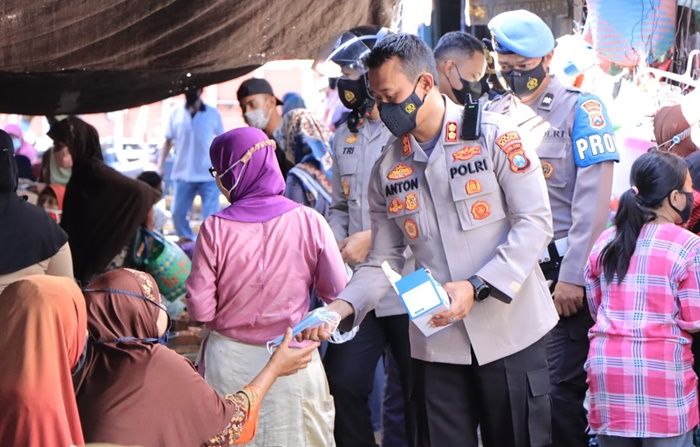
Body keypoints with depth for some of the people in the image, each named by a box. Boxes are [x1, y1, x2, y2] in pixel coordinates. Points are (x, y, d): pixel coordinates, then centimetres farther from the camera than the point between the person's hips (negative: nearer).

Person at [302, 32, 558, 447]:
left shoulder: (494, 136, -6)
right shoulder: (387, 170, 8)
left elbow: (535, 223, -10)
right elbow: (382, 263, 9)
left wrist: (476, 287, -20)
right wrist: (342, 307, -9)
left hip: (509, 330, -3)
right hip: (436, 340, 4)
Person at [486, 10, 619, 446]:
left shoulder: (581, 109, -4)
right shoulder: (494, 114, 11)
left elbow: (592, 201, -11)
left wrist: (571, 277, -15)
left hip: (562, 270, -5)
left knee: (561, 389, -8)